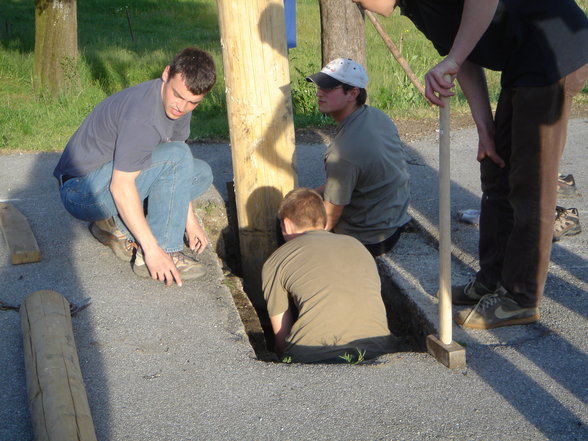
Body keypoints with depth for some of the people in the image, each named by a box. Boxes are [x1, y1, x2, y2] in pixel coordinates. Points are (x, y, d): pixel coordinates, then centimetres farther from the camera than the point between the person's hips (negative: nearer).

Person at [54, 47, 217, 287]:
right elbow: (121, 186, -30)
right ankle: (166, 248, -18)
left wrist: (189, 219, 7)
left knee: (201, 174, 7)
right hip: (81, 189, -9)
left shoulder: (178, 105, 1)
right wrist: (152, 250, -30)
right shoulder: (143, 116, -28)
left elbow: (179, 171, 12)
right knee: (177, 155, -25)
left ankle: (117, 225, 2)